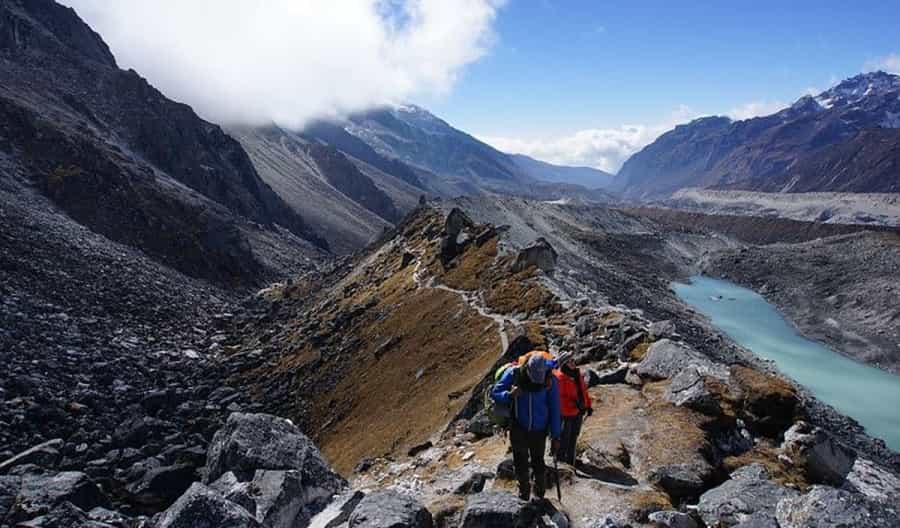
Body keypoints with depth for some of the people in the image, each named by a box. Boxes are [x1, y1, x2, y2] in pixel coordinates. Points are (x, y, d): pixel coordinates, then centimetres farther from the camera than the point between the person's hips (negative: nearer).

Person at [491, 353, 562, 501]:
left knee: (538, 463, 9)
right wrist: (509, 395, -29)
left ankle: (540, 494, 34)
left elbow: (555, 409, -7)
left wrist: (556, 436, -5)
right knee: (520, 463, 10)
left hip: (539, 430, 0)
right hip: (518, 428, 1)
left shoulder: (550, 380, -16)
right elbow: (495, 393, -8)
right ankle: (524, 493, 33)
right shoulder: (513, 374, -16)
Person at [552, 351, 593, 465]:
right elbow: (560, 398, -24)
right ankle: (560, 461, 24)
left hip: (578, 413, 8)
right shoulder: (559, 378, -21)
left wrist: (589, 406, 9)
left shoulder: (577, 375, 4)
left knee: (573, 438, 21)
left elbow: (584, 391, 12)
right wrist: (574, 404, -29)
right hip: (566, 414, -8)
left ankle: (570, 462, 37)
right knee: (564, 439, 7)